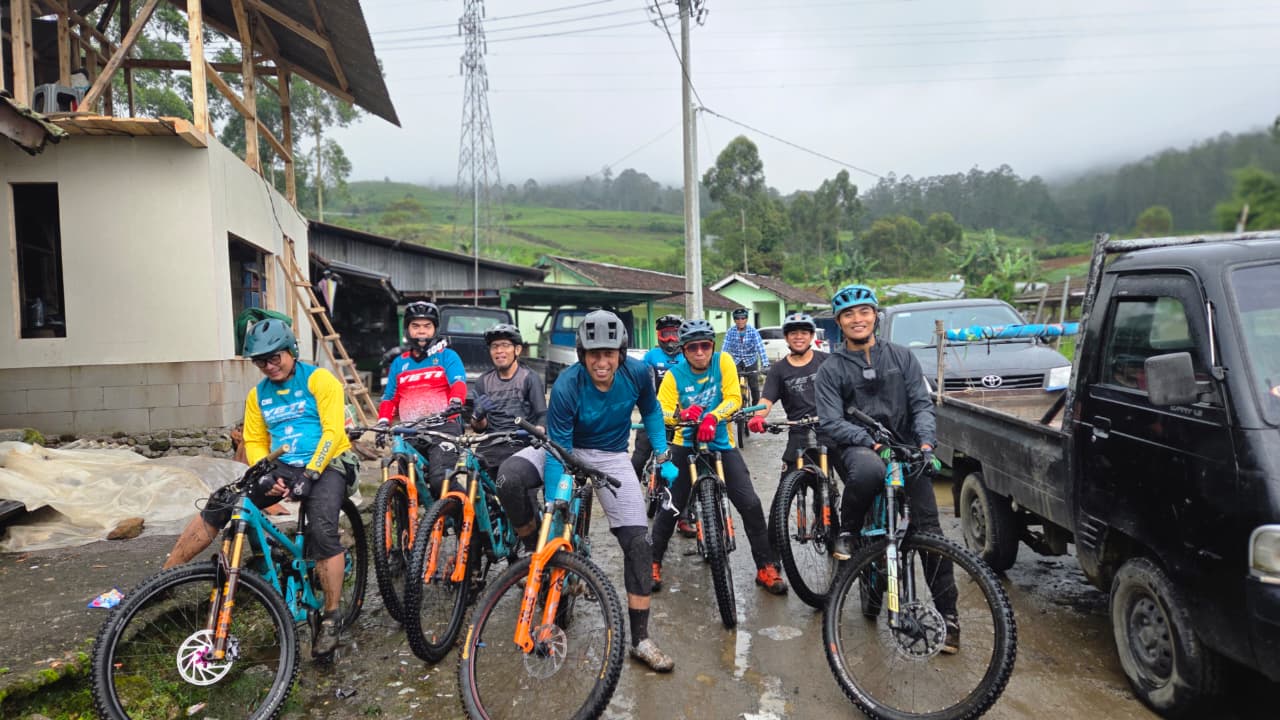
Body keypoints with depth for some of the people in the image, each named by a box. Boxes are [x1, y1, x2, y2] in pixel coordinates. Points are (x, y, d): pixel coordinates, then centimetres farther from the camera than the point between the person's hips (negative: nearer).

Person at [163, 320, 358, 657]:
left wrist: (309, 474, -22)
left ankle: (330, 619, -16)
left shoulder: (319, 379, -6)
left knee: (322, 530, -29)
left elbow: (333, 431, -14)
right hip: (282, 468, 6)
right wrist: (267, 475, -9)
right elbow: (254, 442, 12)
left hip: (325, 465, -6)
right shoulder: (258, 395, 12)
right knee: (218, 505, -10)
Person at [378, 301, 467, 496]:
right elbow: (389, 398, 20)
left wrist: (456, 401, -30)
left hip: (443, 428, -4)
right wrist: (383, 421, 1)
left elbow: (458, 383, -8)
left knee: (440, 480, -23)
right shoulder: (399, 363, 21)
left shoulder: (447, 356, 9)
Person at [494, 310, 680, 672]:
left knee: (638, 541, -9)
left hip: (612, 458, 2)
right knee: (510, 477, -33)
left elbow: (651, 412, 2)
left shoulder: (637, 373, -20)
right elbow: (557, 454, -28)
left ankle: (640, 639, 3)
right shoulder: (566, 386, -30)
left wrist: (663, 460, -3)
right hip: (566, 449, -2)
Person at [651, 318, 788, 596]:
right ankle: (653, 563, 18)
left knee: (751, 504, -8)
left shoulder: (723, 362, -6)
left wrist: (712, 416, -32)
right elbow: (661, 412, -14)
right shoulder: (674, 375, -7)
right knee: (669, 506, -2)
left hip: (721, 444, 0)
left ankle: (767, 568, 6)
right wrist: (681, 414, -36)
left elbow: (734, 399, -13)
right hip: (686, 446, 0)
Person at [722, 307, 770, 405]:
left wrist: (765, 365, -33)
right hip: (736, 362, 1)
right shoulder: (730, 332, -13)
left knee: (754, 386, -2)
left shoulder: (753, 331, -16)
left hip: (751, 361, -1)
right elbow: (725, 348, -17)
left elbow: (760, 348, -23)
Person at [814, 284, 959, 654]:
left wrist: (925, 443, -14)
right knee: (868, 470, -39)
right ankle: (847, 532, -12)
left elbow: (922, 404, 4)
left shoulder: (901, 356, 9)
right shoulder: (831, 369, 3)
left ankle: (947, 613, 6)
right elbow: (830, 421, -7)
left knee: (929, 529, -6)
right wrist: (870, 441, -22)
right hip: (859, 446, -2)